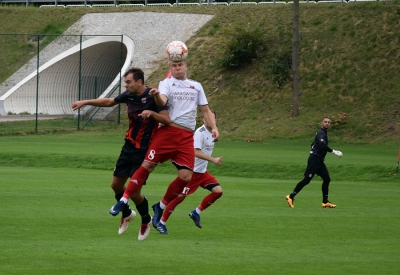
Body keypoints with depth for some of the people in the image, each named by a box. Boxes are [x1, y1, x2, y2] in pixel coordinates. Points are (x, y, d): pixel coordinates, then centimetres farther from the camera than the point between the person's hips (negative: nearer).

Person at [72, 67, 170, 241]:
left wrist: (151, 113, -35)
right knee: (116, 184, 8)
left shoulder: (153, 96, -16)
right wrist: (85, 102, 20)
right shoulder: (129, 95, 3)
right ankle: (127, 214, 35)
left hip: (144, 149, -7)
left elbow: (167, 120, -19)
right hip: (129, 146, 7)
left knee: (134, 192, -7)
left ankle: (146, 220, 20)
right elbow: (109, 102, 21)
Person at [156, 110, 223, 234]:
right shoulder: (200, 132, -17)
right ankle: (161, 223, 6)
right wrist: (213, 160, -33)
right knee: (180, 197, -7)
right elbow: (196, 152, -28)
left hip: (202, 172, 8)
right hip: (192, 171, -8)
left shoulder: (211, 133, 9)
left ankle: (196, 213, 8)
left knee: (218, 191, -5)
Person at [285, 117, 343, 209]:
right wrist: (334, 151, -30)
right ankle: (291, 197, -5)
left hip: (319, 160, 10)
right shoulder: (321, 133, -13)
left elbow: (313, 145, 27)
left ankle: (325, 202, 9)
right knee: (307, 180, -11)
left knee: (327, 179, 5)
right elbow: (323, 145, -29)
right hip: (314, 159, -10)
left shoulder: (323, 133, 18)